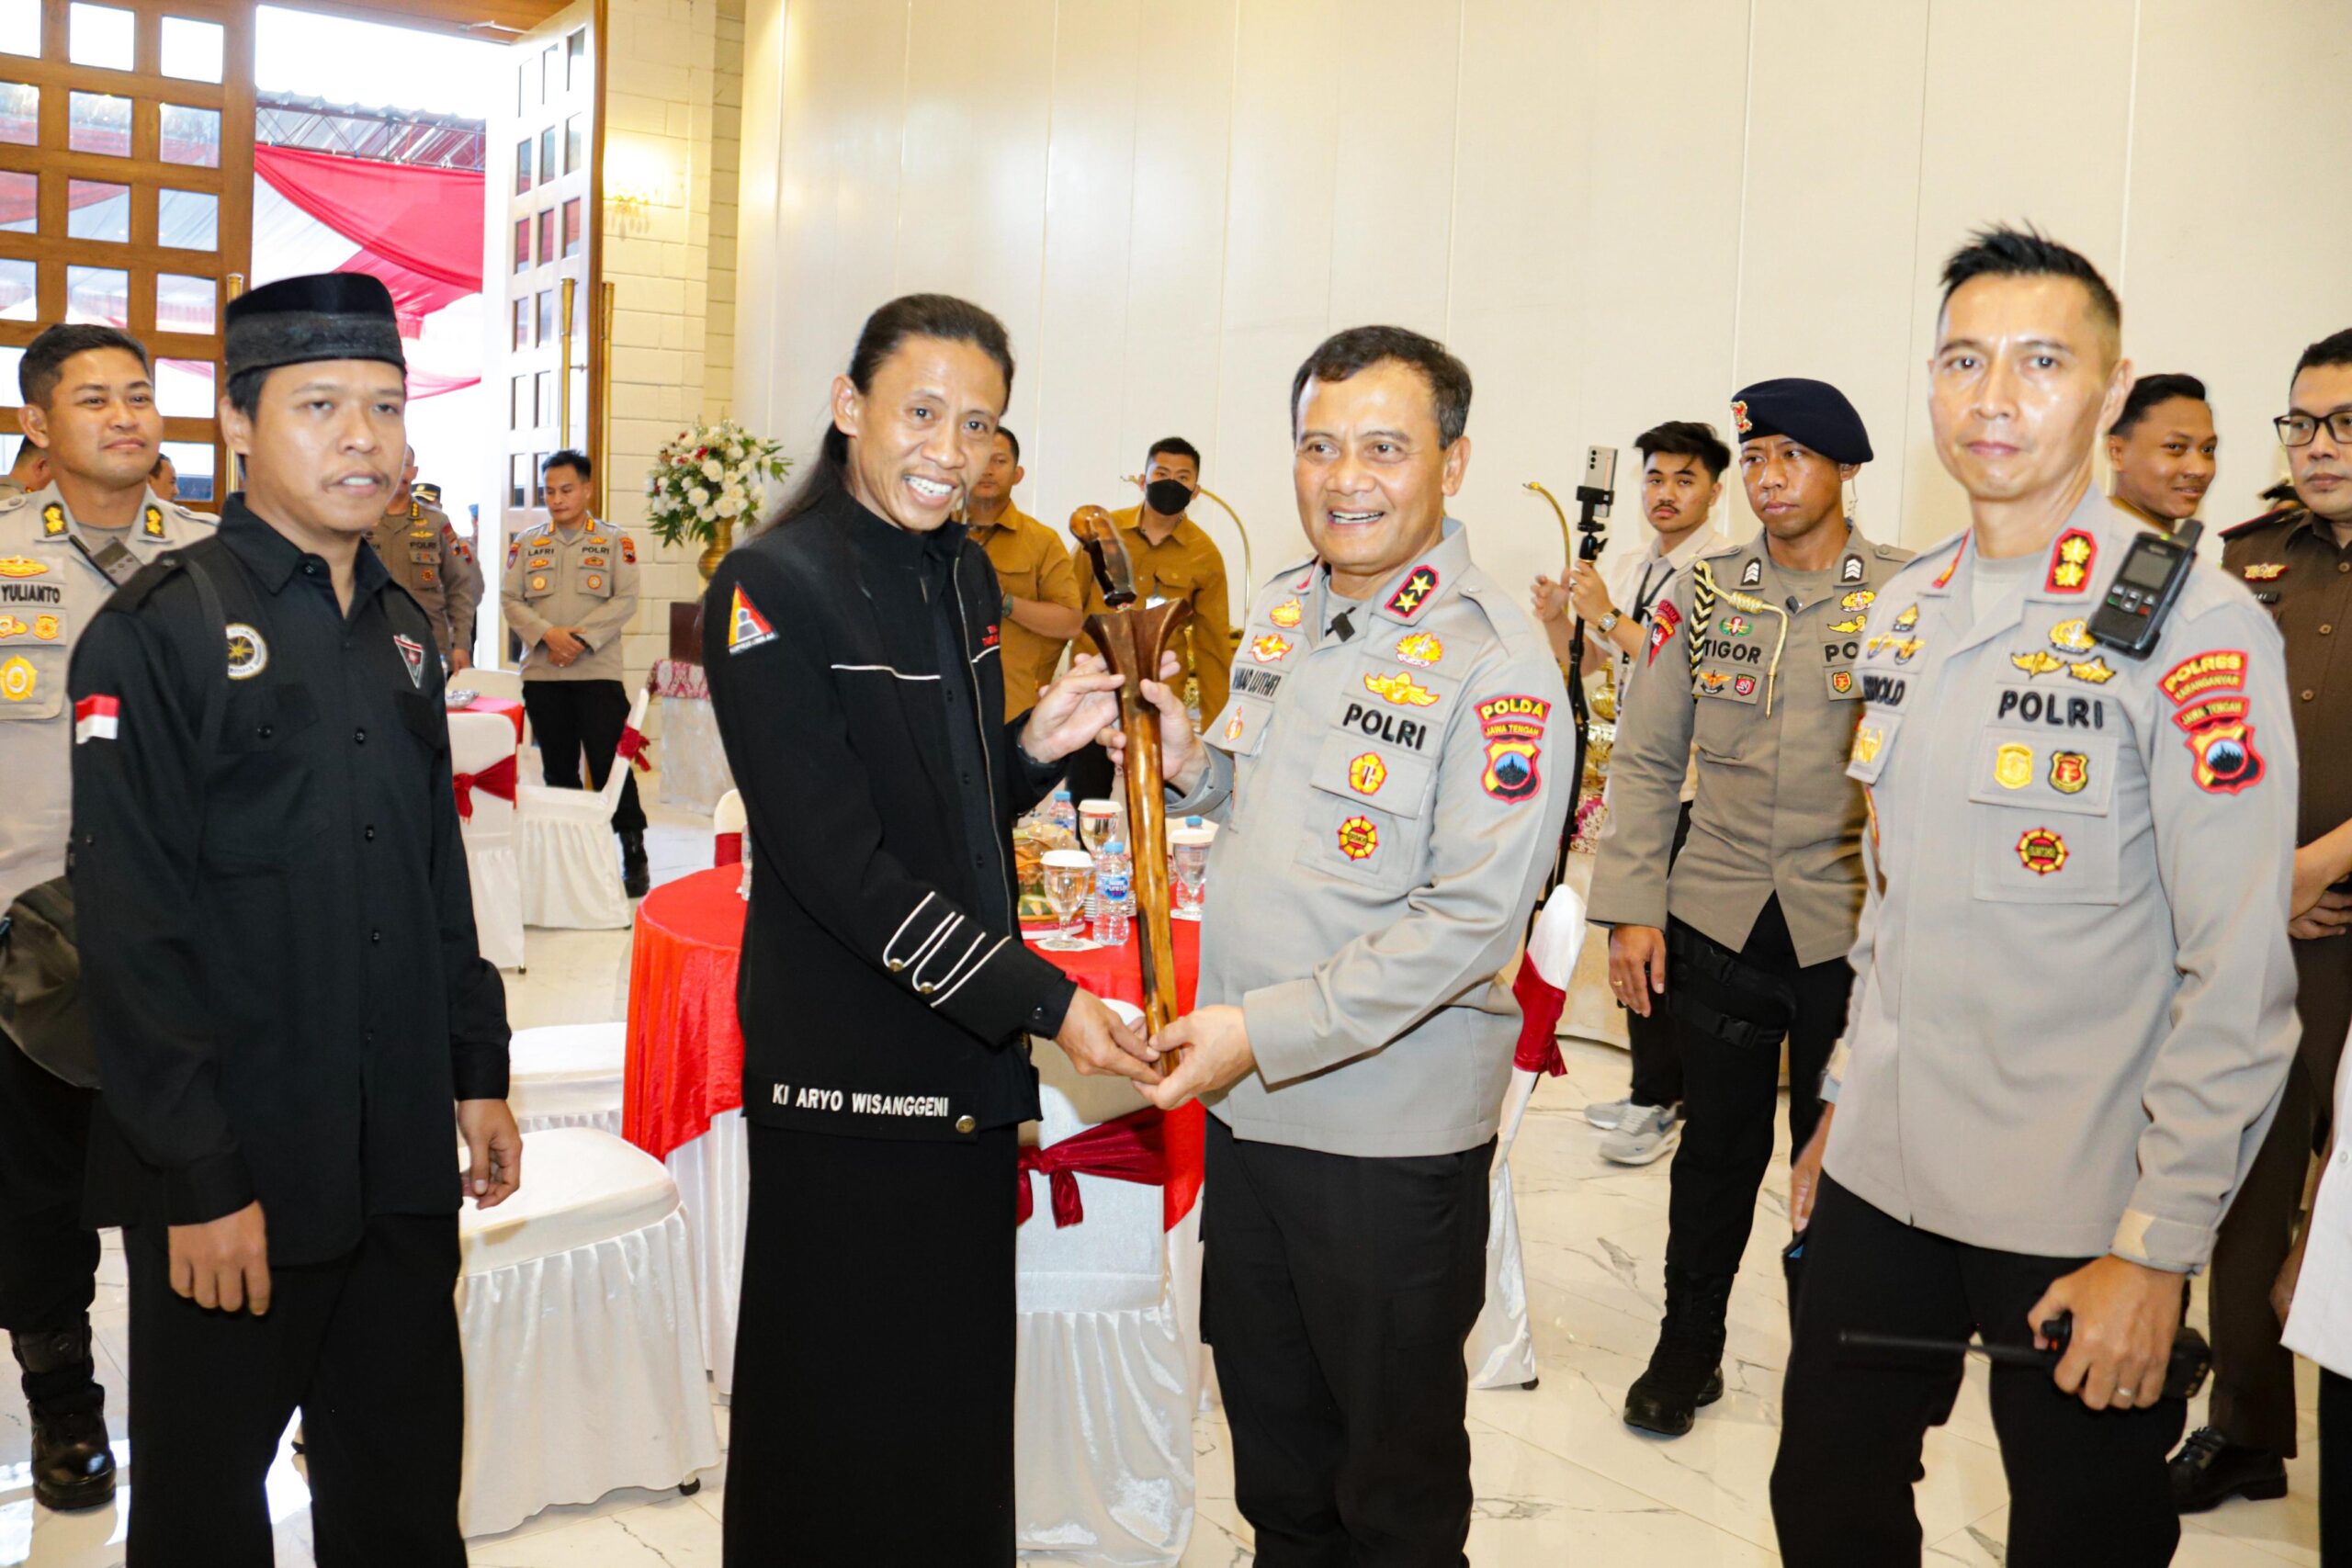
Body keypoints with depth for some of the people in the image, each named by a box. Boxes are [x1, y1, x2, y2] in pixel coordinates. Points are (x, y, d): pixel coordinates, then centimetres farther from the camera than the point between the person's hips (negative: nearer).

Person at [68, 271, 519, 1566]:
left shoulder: (400, 632, 11)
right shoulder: (156, 634, -11)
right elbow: (131, 929, -14)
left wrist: (478, 1072, 13)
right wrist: (200, 1176, -15)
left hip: (403, 1166, 6)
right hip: (234, 1176, -5)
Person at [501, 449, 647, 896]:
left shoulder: (615, 541, 4)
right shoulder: (526, 542, 11)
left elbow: (625, 600, -4)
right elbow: (509, 598, 5)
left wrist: (582, 636, -14)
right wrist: (547, 634, -12)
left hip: (598, 671, -3)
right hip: (542, 672, 3)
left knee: (609, 763, -8)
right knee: (558, 767, 9)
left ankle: (634, 855, 1)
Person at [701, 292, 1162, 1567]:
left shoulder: (964, 572, 9)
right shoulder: (773, 587, -15)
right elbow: (840, 864, -20)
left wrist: (1040, 744, -4)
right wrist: (1042, 1001, -21)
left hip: (971, 1055, 7)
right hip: (846, 1076, -7)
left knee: (961, 1398, 19)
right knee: (843, 1428, 8)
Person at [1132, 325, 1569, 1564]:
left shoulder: (1495, 662, -17)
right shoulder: (1282, 612, 7)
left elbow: (1473, 918, -21)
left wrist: (1267, 1030, -24)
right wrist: (1193, 765, -2)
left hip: (1390, 1131, -7)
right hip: (1244, 1104, 7)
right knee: (1272, 1436, 23)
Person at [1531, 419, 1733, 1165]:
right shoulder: (1626, 567, 13)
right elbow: (1581, 664, 18)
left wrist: (1610, 616, -24)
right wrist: (1558, 619, -2)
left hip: (1692, 789, -8)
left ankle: (1662, 1103, 9)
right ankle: (1655, 1090, 26)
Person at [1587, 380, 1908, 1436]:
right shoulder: (1702, 594, 4)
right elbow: (1645, 760, 6)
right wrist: (1630, 907, -1)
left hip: (1853, 929, -1)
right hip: (1719, 920, 2)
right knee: (1719, 1146, 11)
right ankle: (1688, 1349, 28)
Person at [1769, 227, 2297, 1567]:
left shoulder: (2196, 627, -13)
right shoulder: (1906, 612, 7)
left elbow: (2239, 978, -14)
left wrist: (2161, 1250, -15)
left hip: (2078, 1214, -5)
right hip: (1882, 1174, 6)